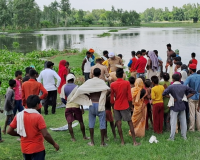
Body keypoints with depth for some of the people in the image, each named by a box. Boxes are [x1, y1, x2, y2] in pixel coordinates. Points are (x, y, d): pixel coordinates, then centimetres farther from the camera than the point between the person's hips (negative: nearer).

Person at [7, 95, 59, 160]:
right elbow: (45, 134, -21)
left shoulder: (19, 116, -2)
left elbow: (9, 131, 2)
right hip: (37, 149, -5)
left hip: (24, 149, 6)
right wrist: (54, 144, -7)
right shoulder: (38, 117, -18)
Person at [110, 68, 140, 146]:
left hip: (116, 107, 1)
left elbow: (112, 98, 2)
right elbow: (129, 96, -5)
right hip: (125, 106, -1)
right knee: (130, 123, 6)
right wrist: (130, 104, 9)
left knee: (118, 124, 5)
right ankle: (134, 141, 5)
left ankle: (122, 141, 6)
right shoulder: (127, 83, -7)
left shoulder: (112, 85, -4)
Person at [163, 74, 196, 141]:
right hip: (182, 106, 4)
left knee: (173, 122, 0)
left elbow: (164, 93, -23)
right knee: (183, 121, 11)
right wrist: (186, 98, 3)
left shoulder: (171, 87, -11)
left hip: (174, 106, -4)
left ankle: (172, 137, 1)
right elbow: (193, 91, 6)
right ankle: (184, 136, 18)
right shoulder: (184, 86, 1)